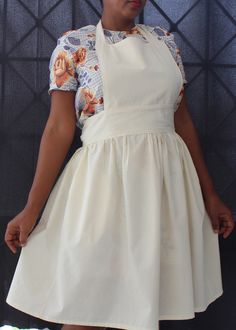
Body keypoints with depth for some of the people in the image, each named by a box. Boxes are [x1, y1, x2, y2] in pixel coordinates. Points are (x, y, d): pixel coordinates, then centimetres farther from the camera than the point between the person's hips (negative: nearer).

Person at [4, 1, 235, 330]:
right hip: (105, 179, -4)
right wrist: (32, 209, -8)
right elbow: (59, 129, -3)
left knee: (151, 300, 9)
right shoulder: (74, 44, 0)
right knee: (87, 302, 0)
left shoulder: (164, 40, 12)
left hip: (168, 179, 4)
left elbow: (183, 120, 14)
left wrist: (209, 194, 12)